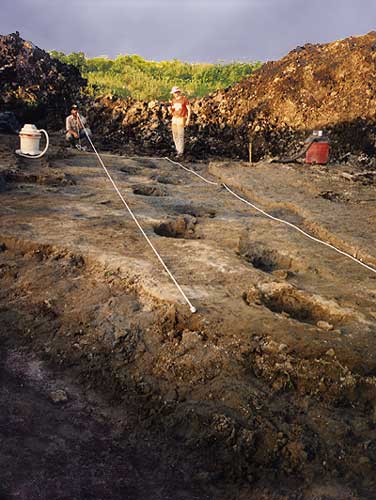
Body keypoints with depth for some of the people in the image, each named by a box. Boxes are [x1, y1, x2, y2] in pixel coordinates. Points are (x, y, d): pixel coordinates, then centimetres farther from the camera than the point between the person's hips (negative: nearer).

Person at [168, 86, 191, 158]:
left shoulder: (184, 99, -7)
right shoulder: (173, 100, 9)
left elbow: (189, 110, -5)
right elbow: (171, 111, 12)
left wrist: (188, 119, -11)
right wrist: (169, 106, -9)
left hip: (181, 119, -6)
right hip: (174, 119, 6)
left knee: (180, 135, -11)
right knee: (175, 135, 9)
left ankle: (180, 152, -9)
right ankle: (178, 149, 23)